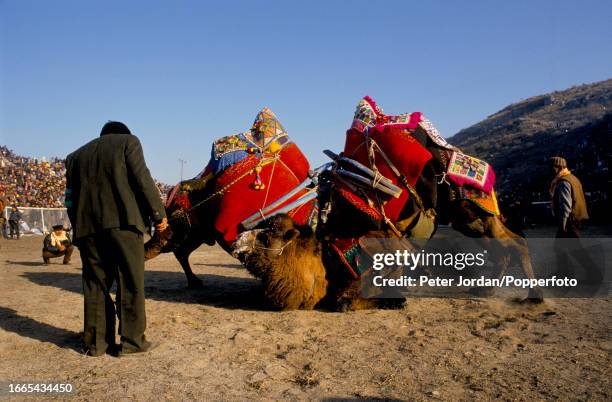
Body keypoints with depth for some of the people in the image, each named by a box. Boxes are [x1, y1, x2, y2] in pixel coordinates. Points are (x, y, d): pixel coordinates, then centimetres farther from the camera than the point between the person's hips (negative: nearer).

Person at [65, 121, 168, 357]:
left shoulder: (76, 156, 23)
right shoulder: (128, 141, 10)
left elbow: (70, 198, 17)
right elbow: (142, 179, -3)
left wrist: (79, 227, 19)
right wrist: (158, 214, -3)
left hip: (87, 226, 5)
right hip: (122, 221, -5)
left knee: (95, 284, 10)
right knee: (131, 281, 1)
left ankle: (96, 342, 13)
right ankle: (132, 340, 2)